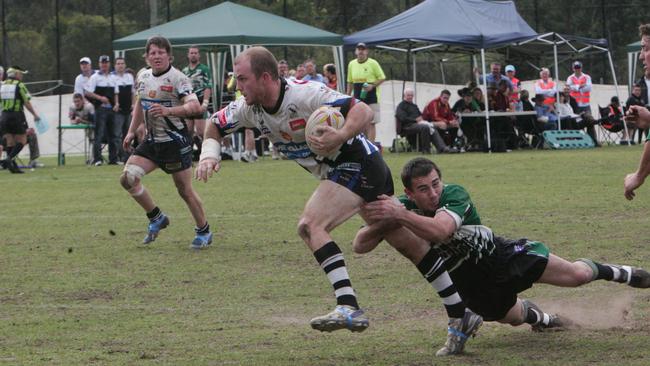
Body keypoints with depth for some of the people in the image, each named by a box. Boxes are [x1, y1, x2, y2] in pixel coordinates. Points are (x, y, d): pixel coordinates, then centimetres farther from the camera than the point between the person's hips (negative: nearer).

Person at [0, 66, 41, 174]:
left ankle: (13, 166, 3)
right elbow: (27, 103, -7)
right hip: (17, 115, -5)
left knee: (10, 142, 7)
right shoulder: (20, 85, -5)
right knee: (21, 140, 3)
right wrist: (35, 115, 2)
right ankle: (9, 159, -17)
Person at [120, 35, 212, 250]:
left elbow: (195, 107, -28)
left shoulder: (177, 79, -15)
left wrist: (168, 111, -40)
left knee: (185, 190, -1)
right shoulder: (143, 77, 7)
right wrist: (131, 132, 20)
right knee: (127, 178, -8)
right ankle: (156, 218, 10)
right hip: (151, 141, 7)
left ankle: (204, 232, 20)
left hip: (175, 141, -7)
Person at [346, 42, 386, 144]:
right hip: (357, 99, 5)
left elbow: (382, 78, -2)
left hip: (371, 98, -5)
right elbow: (350, 82, 17)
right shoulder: (351, 64, 10)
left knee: (370, 123, -9)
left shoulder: (373, 63, -4)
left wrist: (372, 86, -16)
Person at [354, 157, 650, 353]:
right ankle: (542, 318, 47)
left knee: (577, 275, -5)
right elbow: (359, 245, -25)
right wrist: (383, 222, -44)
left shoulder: (455, 195, -31)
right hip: (472, 286, 3)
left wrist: (399, 215, -61)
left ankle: (607, 271, 28)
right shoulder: (402, 208, -20)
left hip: (499, 254, -3)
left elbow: (440, 231, -51)